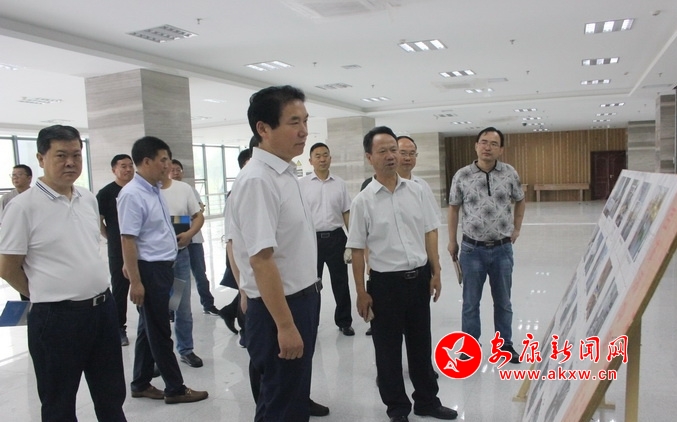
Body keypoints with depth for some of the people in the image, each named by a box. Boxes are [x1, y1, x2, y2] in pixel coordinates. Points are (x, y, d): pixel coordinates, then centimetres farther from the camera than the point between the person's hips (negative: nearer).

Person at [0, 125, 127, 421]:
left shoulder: (89, 199, 5)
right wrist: (45, 294, 3)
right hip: (57, 317, -5)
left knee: (112, 396, 20)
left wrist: (94, 293, 13)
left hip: (103, 307, 6)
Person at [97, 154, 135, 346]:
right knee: (120, 290, 6)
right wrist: (112, 238, 1)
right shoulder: (106, 193, -6)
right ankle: (119, 329, 18)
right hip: (119, 251, -3)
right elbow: (98, 221, -3)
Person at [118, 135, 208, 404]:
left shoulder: (154, 190, 9)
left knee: (149, 328, 17)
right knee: (159, 332, 3)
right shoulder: (132, 194, -19)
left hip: (163, 267, 9)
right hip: (149, 270, -9)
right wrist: (135, 281, -22)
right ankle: (175, 388, 15)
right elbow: (128, 240, -21)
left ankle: (141, 384, 31)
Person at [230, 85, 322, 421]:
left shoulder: (286, 173, 7)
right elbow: (261, 259, -26)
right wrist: (285, 325, -24)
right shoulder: (257, 180, -22)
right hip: (278, 307, -9)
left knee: (295, 395, 23)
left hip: (302, 299, 9)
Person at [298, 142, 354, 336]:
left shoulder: (340, 184, 4)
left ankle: (344, 322, 27)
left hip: (336, 237, 2)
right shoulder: (301, 184, -3)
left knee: (340, 282, 11)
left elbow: (346, 213, 8)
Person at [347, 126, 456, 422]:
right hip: (386, 282, -3)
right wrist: (362, 293, -5)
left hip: (420, 278, 3)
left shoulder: (416, 191, 1)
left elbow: (429, 234, 8)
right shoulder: (363, 201, -8)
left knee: (421, 344, 18)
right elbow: (357, 251, -5)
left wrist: (435, 273, 5)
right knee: (388, 349, 11)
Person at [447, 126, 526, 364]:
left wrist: (516, 229, 10)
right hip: (472, 249, -1)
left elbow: (519, 201, 15)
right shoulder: (462, 176, -6)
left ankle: (505, 343, 33)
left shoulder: (510, 174, -2)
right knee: (470, 302, 10)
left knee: (503, 301, 16)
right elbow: (453, 209, 4)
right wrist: (452, 241, 5)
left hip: (502, 248, 2)